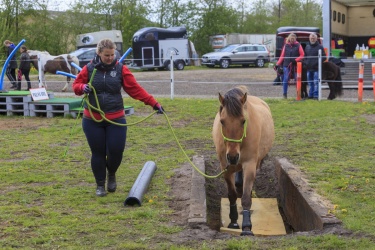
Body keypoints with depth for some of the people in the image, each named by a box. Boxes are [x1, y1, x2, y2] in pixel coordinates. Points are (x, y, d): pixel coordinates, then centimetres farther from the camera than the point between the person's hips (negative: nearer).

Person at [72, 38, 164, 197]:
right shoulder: (89, 69, -1)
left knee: (116, 151, -2)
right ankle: (100, 185, 22)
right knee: (98, 153, 5)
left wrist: (154, 103, -9)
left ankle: (111, 175, 31)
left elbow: (136, 89, -4)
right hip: (92, 120, 0)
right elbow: (76, 85, 7)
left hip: (116, 119, 0)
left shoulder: (120, 69, -2)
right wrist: (82, 87, -18)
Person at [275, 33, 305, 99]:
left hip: (295, 66, -1)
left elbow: (302, 55, 1)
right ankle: (284, 94, 6)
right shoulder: (286, 46, 8)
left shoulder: (298, 45, 3)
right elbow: (282, 56, 8)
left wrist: (295, 60, -12)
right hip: (286, 65, 1)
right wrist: (278, 64, 1)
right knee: (286, 79, -3)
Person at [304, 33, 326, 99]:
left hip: (316, 68, -6)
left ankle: (316, 95, -4)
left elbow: (323, 57, -5)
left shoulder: (320, 47, -1)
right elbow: (305, 56, 22)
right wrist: (305, 62, 3)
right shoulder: (307, 47, 16)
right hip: (308, 68, 6)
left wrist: (317, 62, -16)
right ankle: (310, 95, 17)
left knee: (316, 82, -7)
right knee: (310, 82, 10)